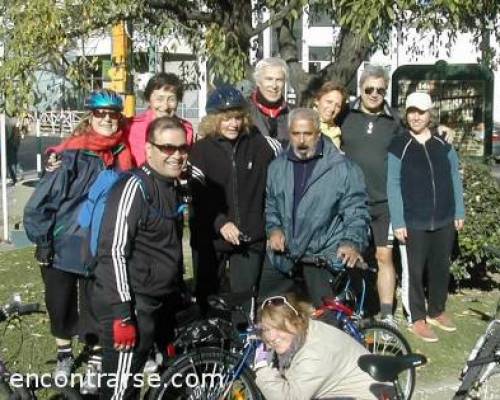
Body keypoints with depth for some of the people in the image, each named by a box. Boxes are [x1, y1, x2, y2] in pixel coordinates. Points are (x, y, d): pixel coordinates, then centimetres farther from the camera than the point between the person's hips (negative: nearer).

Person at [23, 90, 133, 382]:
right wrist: (42, 241, -11)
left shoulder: (122, 156, -3)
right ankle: (64, 356, 36)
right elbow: (41, 201, -12)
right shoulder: (71, 155, -13)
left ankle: (98, 362, 27)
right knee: (60, 306, 13)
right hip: (60, 248, -1)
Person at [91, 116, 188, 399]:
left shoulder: (173, 187, 12)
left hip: (160, 303, 9)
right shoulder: (135, 187, -16)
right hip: (131, 305, -9)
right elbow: (114, 252, -20)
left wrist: (179, 295, 20)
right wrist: (122, 315, -23)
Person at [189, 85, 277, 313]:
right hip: (211, 238, 0)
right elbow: (198, 196, -9)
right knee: (207, 297, 13)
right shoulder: (201, 150, -3)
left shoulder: (258, 145, 1)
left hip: (251, 238, 0)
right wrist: (220, 223, -21)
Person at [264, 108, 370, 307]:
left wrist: (352, 242, -18)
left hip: (325, 255, -5)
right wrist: (274, 229, 2)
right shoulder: (277, 167, 9)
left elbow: (356, 211, -5)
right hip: (283, 256, 5)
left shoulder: (342, 167, -5)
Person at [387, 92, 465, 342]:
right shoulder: (398, 147, -5)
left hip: (444, 221, 4)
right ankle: (417, 319, 16)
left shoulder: (444, 145, 6)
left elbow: (454, 179, 10)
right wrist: (398, 222, -11)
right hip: (413, 223, -4)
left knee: (441, 268, 14)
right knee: (414, 271, 3)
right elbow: (393, 186, -6)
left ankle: (436, 311, 31)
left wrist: (459, 212, 6)